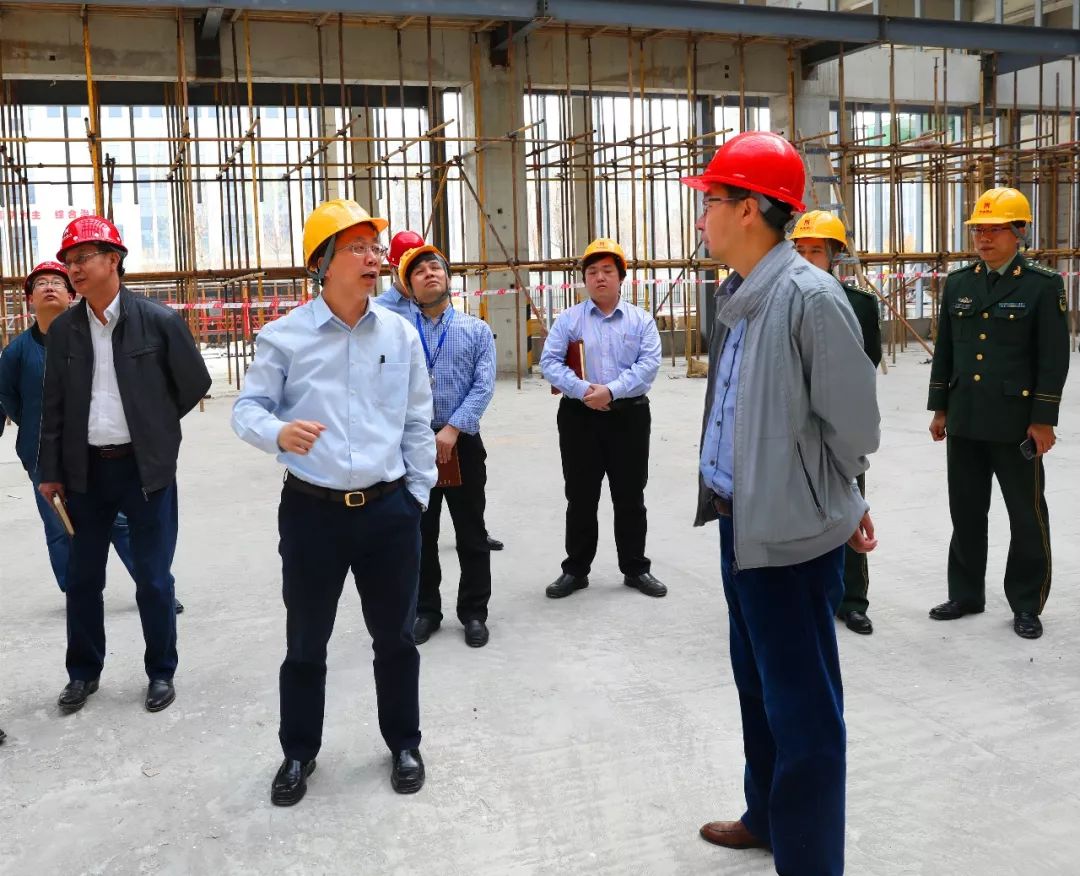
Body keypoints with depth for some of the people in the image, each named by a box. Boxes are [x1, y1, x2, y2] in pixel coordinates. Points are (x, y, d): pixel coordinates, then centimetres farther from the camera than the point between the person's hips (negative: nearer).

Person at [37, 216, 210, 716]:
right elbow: (53, 406, 6)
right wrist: (50, 471, 4)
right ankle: (83, 673, 30)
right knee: (82, 578, 13)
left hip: (145, 468, -3)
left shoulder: (159, 321, -8)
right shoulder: (64, 329, 2)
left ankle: (161, 672, 21)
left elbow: (195, 383, 2)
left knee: (153, 579, 5)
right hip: (85, 470, 3)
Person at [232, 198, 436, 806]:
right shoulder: (284, 337, -5)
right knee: (306, 643, 11)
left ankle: (404, 743, 34)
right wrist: (278, 432, -24)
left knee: (395, 637, 14)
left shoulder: (402, 335, 2)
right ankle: (300, 752, 32)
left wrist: (417, 494, 6)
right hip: (312, 511, -1)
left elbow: (417, 423, 8)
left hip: (390, 510, 2)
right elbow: (247, 409, -2)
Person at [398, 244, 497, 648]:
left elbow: (483, 387, -5)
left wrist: (452, 429, -15)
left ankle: (473, 613, 17)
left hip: (461, 442, -1)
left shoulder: (477, 330, 5)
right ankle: (425, 610, 23)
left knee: (471, 533, 6)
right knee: (419, 532, 10)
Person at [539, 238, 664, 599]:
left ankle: (636, 569, 20)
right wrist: (583, 390, -20)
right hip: (580, 416, 0)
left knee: (630, 497, 8)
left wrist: (611, 390, -20)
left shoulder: (641, 320, 5)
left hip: (629, 415, 0)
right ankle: (575, 570, 18)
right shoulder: (569, 319, 4)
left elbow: (649, 364, -7)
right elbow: (549, 362, -5)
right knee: (581, 498, 7)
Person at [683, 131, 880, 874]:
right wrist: (730, 495, 6)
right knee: (758, 686, 23)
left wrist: (837, 503, 0)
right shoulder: (738, 297, 7)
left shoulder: (810, 296, -20)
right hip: (742, 523, 9)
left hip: (791, 531, -9)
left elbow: (851, 425, -15)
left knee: (802, 708, 4)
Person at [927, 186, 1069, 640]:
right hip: (964, 423, 5)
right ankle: (965, 594, 26)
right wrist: (939, 408, 10)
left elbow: (1054, 358, -7)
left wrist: (1043, 420, -11)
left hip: (1017, 424, -4)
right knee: (965, 513, 13)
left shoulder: (1043, 285, -5)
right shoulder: (958, 283, 8)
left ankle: (1026, 605, 18)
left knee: (1027, 517, 6)